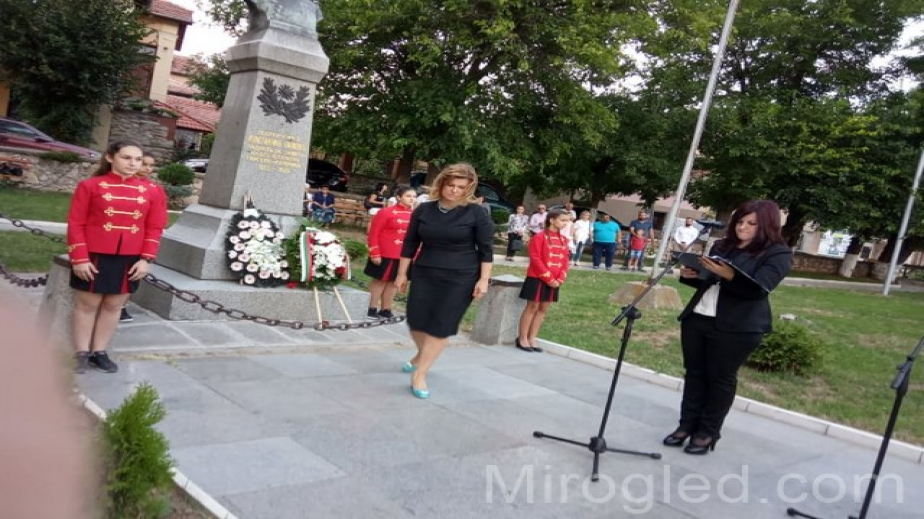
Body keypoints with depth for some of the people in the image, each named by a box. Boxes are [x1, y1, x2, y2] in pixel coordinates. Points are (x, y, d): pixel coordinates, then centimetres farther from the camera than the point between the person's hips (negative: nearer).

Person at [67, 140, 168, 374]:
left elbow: (155, 228, 4)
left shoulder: (152, 192, 2)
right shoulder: (90, 186, -4)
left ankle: (100, 352, 22)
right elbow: (76, 224, -4)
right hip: (95, 256, -2)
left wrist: (146, 259, -3)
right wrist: (80, 258, -10)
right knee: (87, 304, 7)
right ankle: (82, 354, 18)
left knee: (114, 305, 11)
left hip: (130, 259, 3)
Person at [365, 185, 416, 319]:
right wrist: (375, 254, -14)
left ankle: (386, 310, 24)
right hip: (385, 255, -5)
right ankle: (372, 310, 17)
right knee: (380, 280, 6)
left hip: (404, 256, 5)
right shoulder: (386, 212, -11)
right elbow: (373, 234, -10)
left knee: (394, 282, 13)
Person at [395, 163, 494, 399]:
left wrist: (483, 279, -10)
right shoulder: (424, 210, 0)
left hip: (461, 278, -3)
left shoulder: (476, 213, -8)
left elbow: (486, 249, -5)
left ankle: (419, 374, 6)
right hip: (424, 273, 3)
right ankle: (422, 354, 38)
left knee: (441, 326, -3)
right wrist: (402, 273, 8)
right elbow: (410, 244, 6)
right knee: (416, 321, 7)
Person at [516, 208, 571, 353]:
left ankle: (532, 339, 17)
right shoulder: (540, 237, -11)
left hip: (554, 281, 6)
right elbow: (535, 260, -15)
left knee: (543, 309, 9)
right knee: (532, 307, 0)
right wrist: (549, 278, -16)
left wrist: (560, 279, -5)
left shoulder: (564, 240, 10)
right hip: (537, 278, -6)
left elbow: (565, 261, 10)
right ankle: (522, 339, 9)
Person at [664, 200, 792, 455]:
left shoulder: (777, 253, -4)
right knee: (694, 373, 9)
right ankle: (687, 424, 18)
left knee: (721, 378, 2)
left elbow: (759, 288, -17)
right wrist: (691, 275, -1)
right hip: (696, 318, 6)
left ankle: (708, 432, 12)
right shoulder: (722, 245, 15)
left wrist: (730, 275, -33)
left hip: (736, 327, -6)